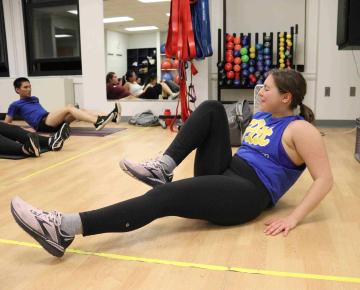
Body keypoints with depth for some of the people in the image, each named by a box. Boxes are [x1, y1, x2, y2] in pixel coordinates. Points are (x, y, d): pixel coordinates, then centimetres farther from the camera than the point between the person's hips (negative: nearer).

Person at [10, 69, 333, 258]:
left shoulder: (300, 129, -6)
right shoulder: (261, 116, 18)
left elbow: (325, 179, -12)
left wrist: (292, 218, -20)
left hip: (247, 193, -8)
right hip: (223, 176, 8)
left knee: (165, 197, -31)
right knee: (211, 109, -4)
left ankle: (65, 228, -38)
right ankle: (163, 167, -16)